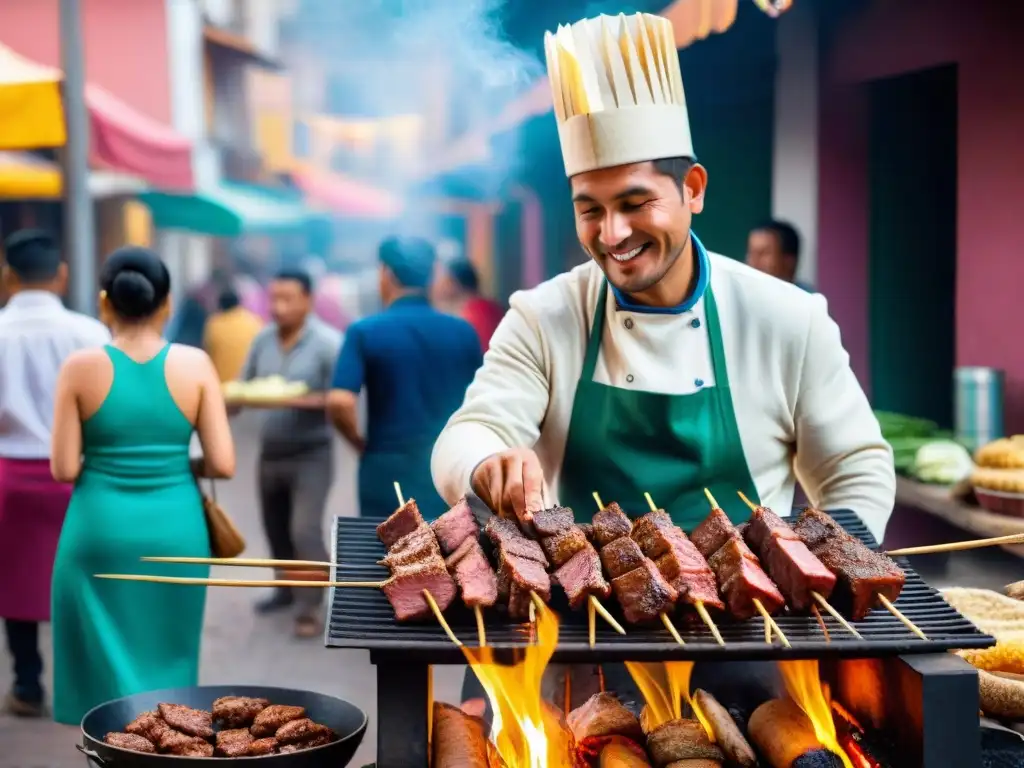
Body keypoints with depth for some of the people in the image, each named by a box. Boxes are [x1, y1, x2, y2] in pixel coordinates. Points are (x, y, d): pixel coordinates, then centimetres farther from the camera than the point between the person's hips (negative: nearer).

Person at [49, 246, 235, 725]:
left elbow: (64, 469, -5)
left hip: (101, 530, -1)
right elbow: (222, 464, -6)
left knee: (107, 671, 7)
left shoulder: (81, 367, -6)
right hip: (175, 530, 1)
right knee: (167, 664, 16)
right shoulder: (194, 364, -4)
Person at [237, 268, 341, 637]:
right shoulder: (263, 339, 2)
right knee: (276, 528, 16)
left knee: (305, 530, -11)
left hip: (311, 452, -6)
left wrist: (305, 400, -32)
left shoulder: (328, 342, -15)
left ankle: (310, 607, 1)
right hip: (271, 450, 6)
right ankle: (286, 589, 36)